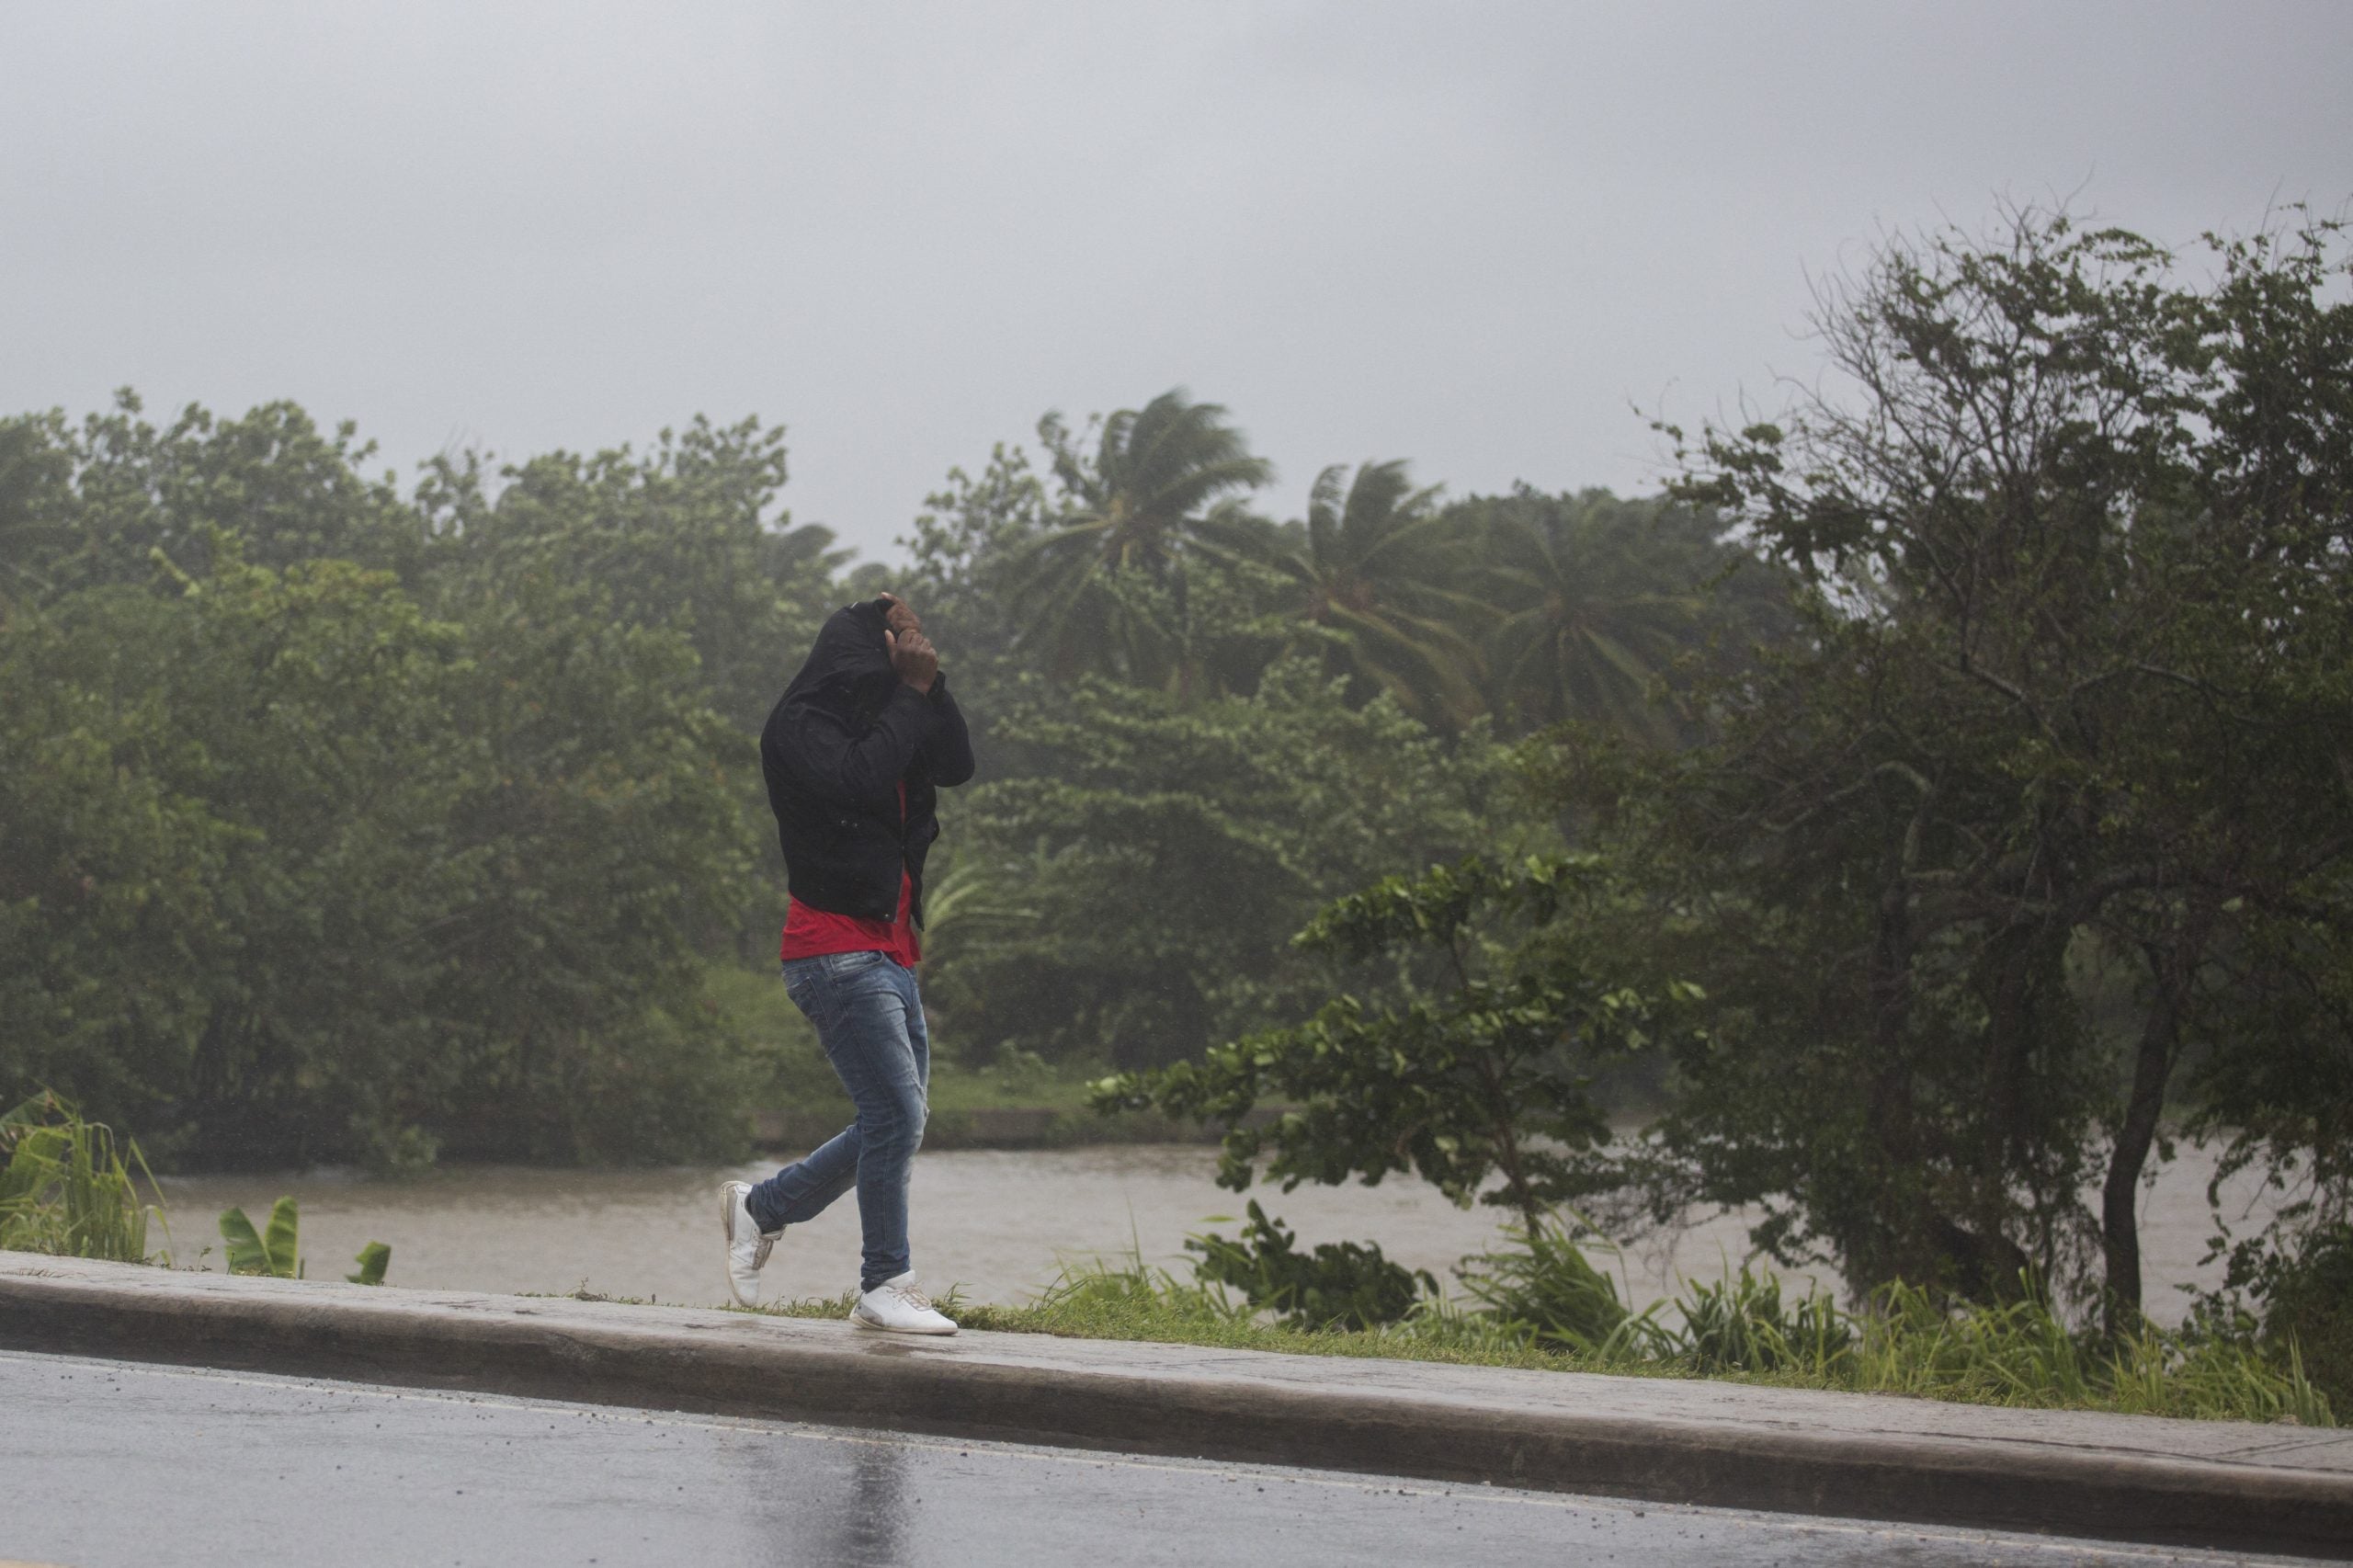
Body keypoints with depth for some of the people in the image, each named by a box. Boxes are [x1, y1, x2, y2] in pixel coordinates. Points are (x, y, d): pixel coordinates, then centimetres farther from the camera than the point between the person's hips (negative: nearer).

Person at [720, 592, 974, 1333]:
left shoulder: (885, 722, 18)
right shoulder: (800, 728, -7)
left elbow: (956, 764, 9)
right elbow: (860, 779, -24)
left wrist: (928, 682, -1)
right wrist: (910, 693, -15)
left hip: (890, 952, 9)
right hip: (836, 950, -9)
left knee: (897, 1118, 10)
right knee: (897, 1110, -14)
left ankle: (762, 1205, 25)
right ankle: (886, 1285, -7)